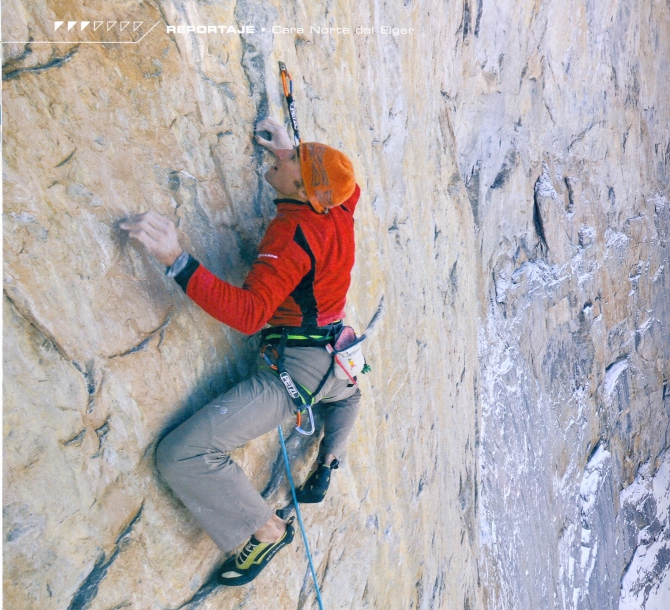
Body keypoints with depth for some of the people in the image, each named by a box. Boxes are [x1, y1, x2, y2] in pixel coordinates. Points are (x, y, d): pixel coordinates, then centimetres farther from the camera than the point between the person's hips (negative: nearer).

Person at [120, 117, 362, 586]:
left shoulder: (293, 232, -23)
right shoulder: (341, 210, -1)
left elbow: (249, 313, -32)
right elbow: (345, 179, 26)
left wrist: (176, 260, -37)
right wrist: (293, 148, 23)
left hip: (295, 369, -9)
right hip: (336, 362, 9)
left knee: (182, 455, -11)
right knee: (348, 391, 48)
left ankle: (266, 531, 0)